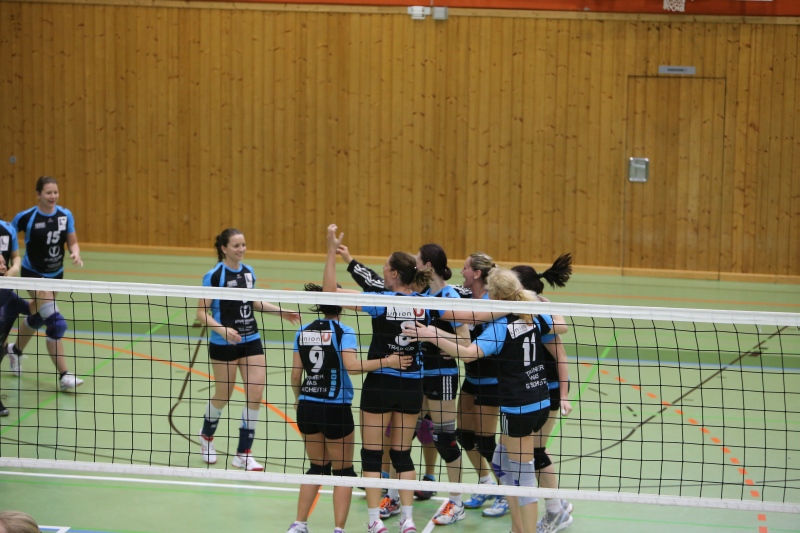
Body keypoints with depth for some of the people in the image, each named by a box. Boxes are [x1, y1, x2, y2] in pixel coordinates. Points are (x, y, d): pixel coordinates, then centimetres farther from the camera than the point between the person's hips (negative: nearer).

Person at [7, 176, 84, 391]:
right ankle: (64, 376, -12)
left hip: (56, 274, 6)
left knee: (37, 318, 25)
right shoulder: (26, 217, -18)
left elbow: (72, 242, -3)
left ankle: (15, 349, 53)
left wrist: (76, 253, -24)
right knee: (56, 323, -16)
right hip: (34, 274, -6)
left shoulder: (65, 215, -7)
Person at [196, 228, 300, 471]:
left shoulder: (248, 272, 4)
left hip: (251, 341, 5)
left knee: (256, 394, -4)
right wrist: (222, 329, -27)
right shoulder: (214, 276, -13)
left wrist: (281, 312, 13)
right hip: (223, 344, -5)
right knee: (223, 396, 9)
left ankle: (243, 454, 5)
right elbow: (201, 312, -12)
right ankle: (207, 436, 40)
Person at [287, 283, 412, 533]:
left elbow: (295, 375, 9)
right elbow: (352, 366, -23)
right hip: (335, 409, -5)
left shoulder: (303, 332, 6)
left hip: (307, 407, 5)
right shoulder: (343, 332, -8)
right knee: (343, 472, 9)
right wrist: (386, 362, -19)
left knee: (318, 467, 21)